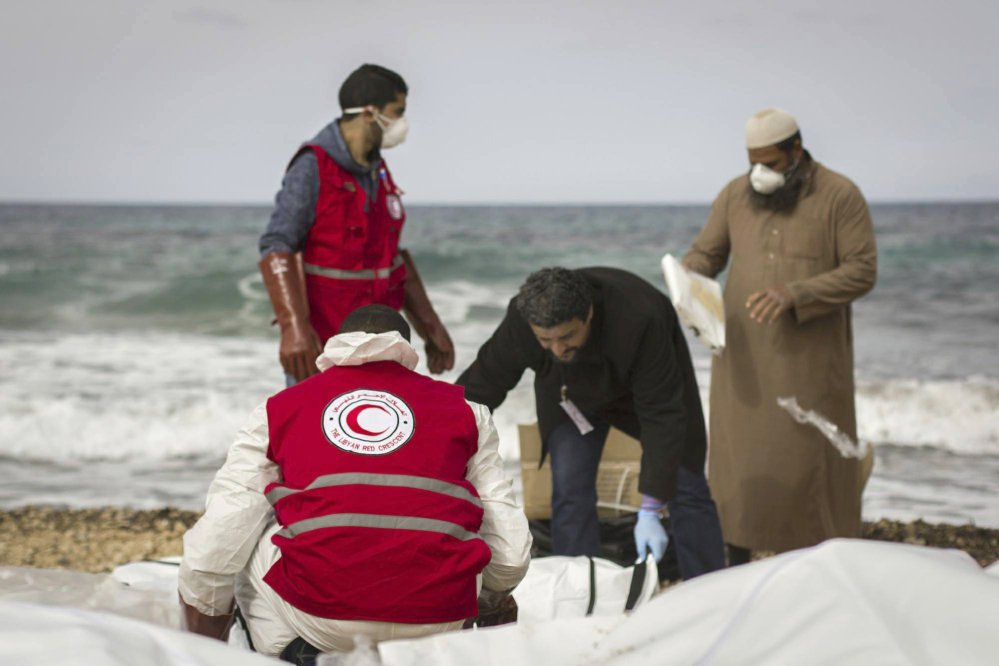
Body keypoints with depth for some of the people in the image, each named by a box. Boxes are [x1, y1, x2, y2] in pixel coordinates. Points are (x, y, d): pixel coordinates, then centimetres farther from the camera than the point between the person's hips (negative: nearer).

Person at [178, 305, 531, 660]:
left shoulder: (280, 407, 15)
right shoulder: (464, 410, 16)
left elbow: (211, 552, 9)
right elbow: (512, 550, 11)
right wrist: (493, 605, 34)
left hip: (318, 616, -1)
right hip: (438, 622, 1)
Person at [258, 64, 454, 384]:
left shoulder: (376, 170, 8)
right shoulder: (312, 168, -18)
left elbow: (393, 254, 15)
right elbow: (276, 250, -25)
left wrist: (430, 326, 13)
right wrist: (294, 329, -37)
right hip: (320, 345, -8)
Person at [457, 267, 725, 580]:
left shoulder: (638, 321, -44)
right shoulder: (519, 323, -35)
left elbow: (661, 417, -39)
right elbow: (481, 387, -22)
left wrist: (649, 512, -40)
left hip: (652, 379, -2)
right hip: (573, 390, 2)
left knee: (685, 488, -1)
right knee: (570, 493, -8)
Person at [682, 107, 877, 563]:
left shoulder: (840, 196, -6)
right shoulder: (736, 194, 6)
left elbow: (862, 271, -11)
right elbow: (705, 254, 13)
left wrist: (795, 293, -24)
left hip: (808, 358, -3)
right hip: (745, 355, 4)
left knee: (808, 458, 0)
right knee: (738, 457, 6)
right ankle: (737, 568, 17)